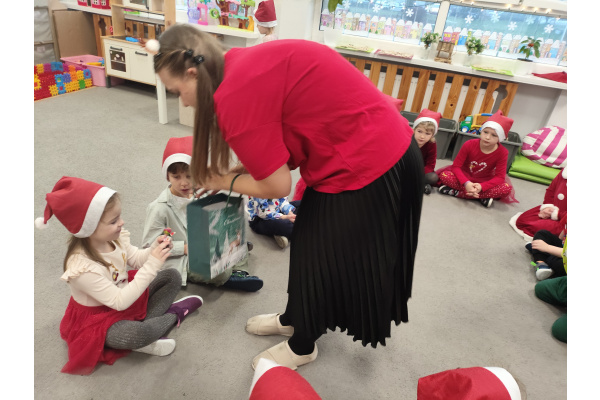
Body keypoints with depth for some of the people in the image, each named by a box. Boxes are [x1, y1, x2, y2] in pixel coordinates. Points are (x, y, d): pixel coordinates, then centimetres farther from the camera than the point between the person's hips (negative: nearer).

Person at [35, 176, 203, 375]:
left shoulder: (114, 237, -16)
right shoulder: (83, 267, -36)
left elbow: (136, 260, 0)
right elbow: (120, 302, -32)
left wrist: (154, 249, -24)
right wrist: (152, 264, -37)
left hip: (124, 292, 8)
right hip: (98, 317, -8)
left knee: (172, 276, 3)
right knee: (138, 334, -35)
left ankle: (145, 323, -8)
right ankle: (173, 314, -3)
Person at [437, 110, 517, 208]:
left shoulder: (502, 153, -15)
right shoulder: (469, 144, -16)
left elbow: (500, 177, -17)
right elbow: (456, 166, -17)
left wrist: (481, 186, -36)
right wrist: (466, 183, -36)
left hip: (483, 182, 1)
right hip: (465, 177, -1)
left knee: (507, 188, -29)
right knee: (444, 175, -31)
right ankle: (482, 197, -27)